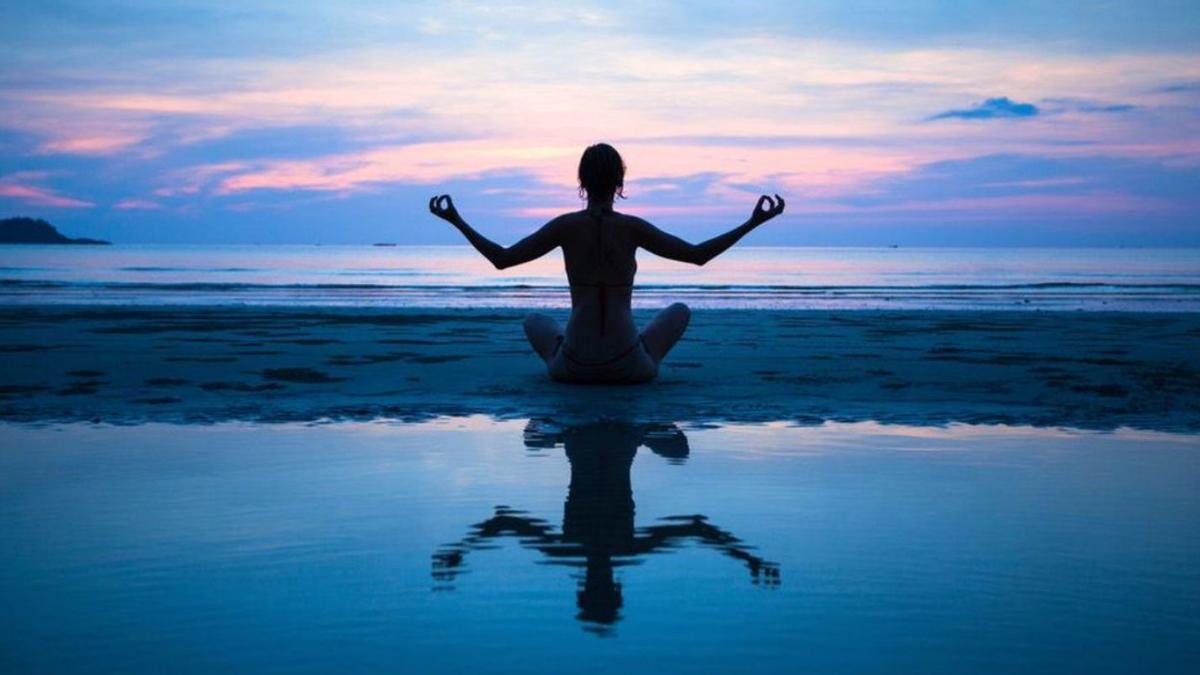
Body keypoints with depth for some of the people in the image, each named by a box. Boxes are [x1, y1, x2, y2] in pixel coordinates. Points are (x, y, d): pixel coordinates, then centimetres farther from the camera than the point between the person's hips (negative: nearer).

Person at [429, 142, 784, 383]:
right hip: (629, 367, -1)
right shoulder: (632, 228, -7)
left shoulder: (566, 226, -6)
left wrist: (457, 222, 9)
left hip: (574, 367, 1)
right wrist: (753, 223, 4)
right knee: (680, 310, 27)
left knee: (534, 320, 34)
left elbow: (501, 258, -2)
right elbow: (698, 254, -2)